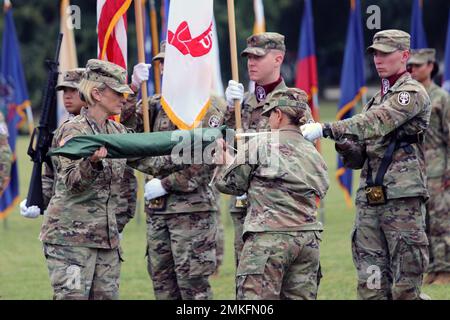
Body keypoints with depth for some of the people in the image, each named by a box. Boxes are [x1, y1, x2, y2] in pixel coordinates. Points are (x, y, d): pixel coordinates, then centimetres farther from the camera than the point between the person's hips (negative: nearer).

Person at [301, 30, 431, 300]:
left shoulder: (413, 93, -4)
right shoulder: (377, 99, 21)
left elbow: (376, 123, -22)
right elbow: (358, 159, 20)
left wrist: (326, 129, -28)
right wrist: (346, 146, -4)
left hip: (403, 199, -8)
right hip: (369, 198, 8)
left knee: (405, 288, -5)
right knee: (371, 287, 4)